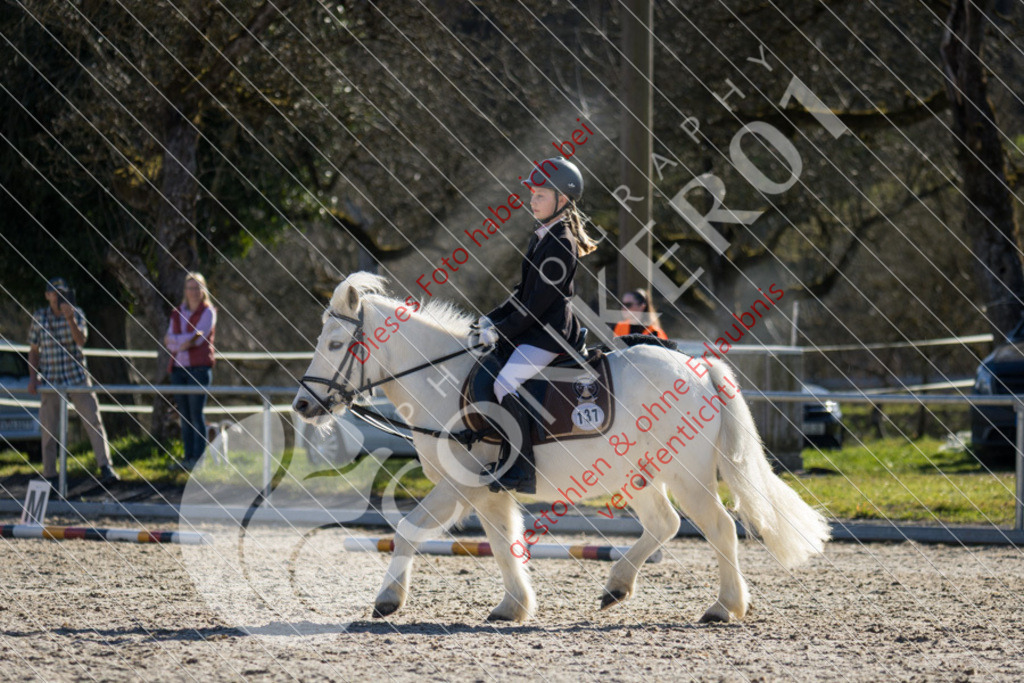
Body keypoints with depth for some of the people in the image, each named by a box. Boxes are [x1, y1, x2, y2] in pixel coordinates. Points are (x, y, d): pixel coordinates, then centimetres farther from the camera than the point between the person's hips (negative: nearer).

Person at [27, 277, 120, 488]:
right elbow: (34, 350, 10)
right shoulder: (39, 317, 4)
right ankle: (49, 477, 11)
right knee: (48, 430, 2)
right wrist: (32, 377, 0)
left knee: (93, 421, -11)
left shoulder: (76, 314, 2)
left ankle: (105, 467, -14)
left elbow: (81, 340, -14)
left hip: (77, 378, -1)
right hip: (50, 381, 1)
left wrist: (70, 319, -28)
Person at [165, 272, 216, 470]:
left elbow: (198, 338, -11)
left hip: (199, 368, -6)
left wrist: (175, 340, -5)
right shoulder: (177, 313, 15)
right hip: (179, 368, 6)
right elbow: (169, 343, 7)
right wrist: (184, 342, -12)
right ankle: (188, 457, 8)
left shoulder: (208, 312, 1)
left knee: (196, 414, -11)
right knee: (184, 416, 5)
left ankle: (199, 458, -11)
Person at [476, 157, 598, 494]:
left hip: (550, 333, -11)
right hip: (537, 328, 11)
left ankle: (522, 470, -24)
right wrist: (492, 319, 11)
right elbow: (525, 291, 20)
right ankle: (507, 457, 16)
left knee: (506, 383, -24)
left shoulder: (560, 244, -17)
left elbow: (539, 302, -19)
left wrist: (502, 330, -16)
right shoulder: (542, 236, 15)